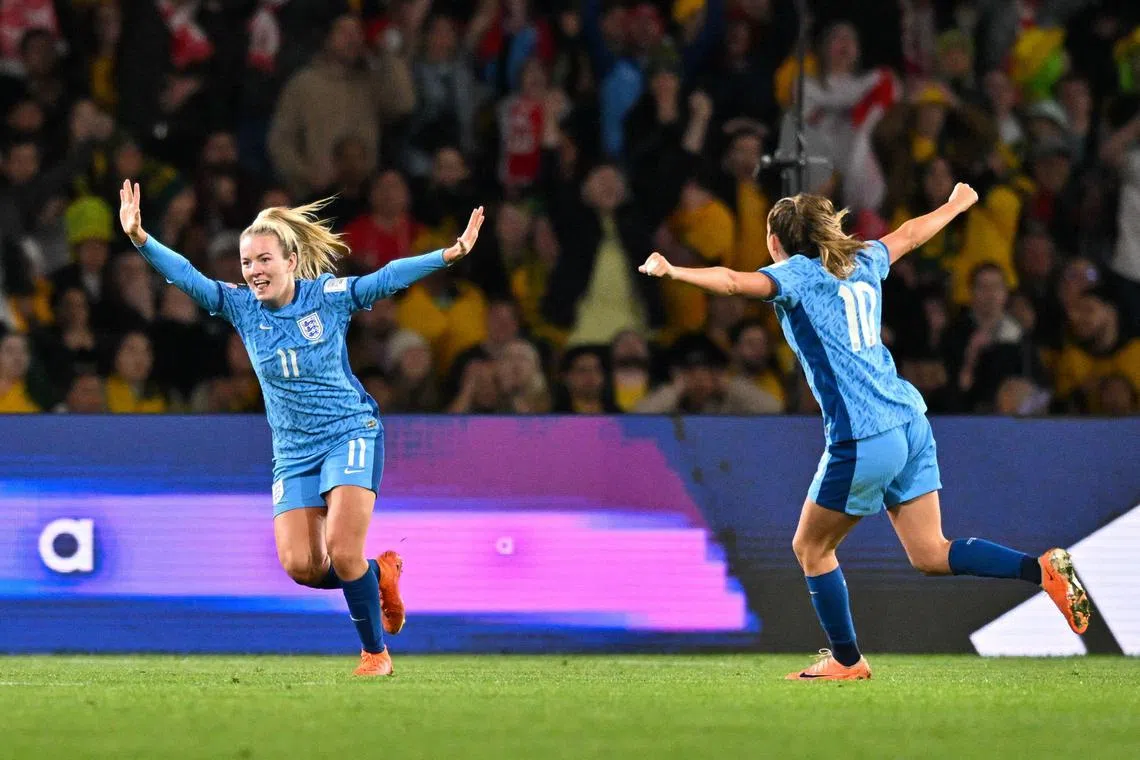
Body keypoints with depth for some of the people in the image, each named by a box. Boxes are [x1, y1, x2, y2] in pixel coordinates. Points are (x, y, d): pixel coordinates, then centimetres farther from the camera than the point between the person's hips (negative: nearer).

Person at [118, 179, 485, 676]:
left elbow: (388, 278, -16)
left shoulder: (328, 296, -8)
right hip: (293, 451, 4)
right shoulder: (240, 306, -1)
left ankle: (375, 651, 2)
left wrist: (449, 255, -28)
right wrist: (141, 240, -26)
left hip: (351, 434, -4)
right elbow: (187, 276, -10)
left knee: (342, 552, -18)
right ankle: (378, 575, 20)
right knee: (299, 564, -9)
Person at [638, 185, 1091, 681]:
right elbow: (909, 234, 35)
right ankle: (1043, 568, -5)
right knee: (930, 554, 10)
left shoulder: (796, 274, -4)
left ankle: (846, 660, 16)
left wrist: (673, 272, -31)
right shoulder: (862, 263, 16)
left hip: (862, 440, -8)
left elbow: (735, 282, -23)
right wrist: (956, 204, 52)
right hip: (911, 422, 8)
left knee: (811, 548, 11)